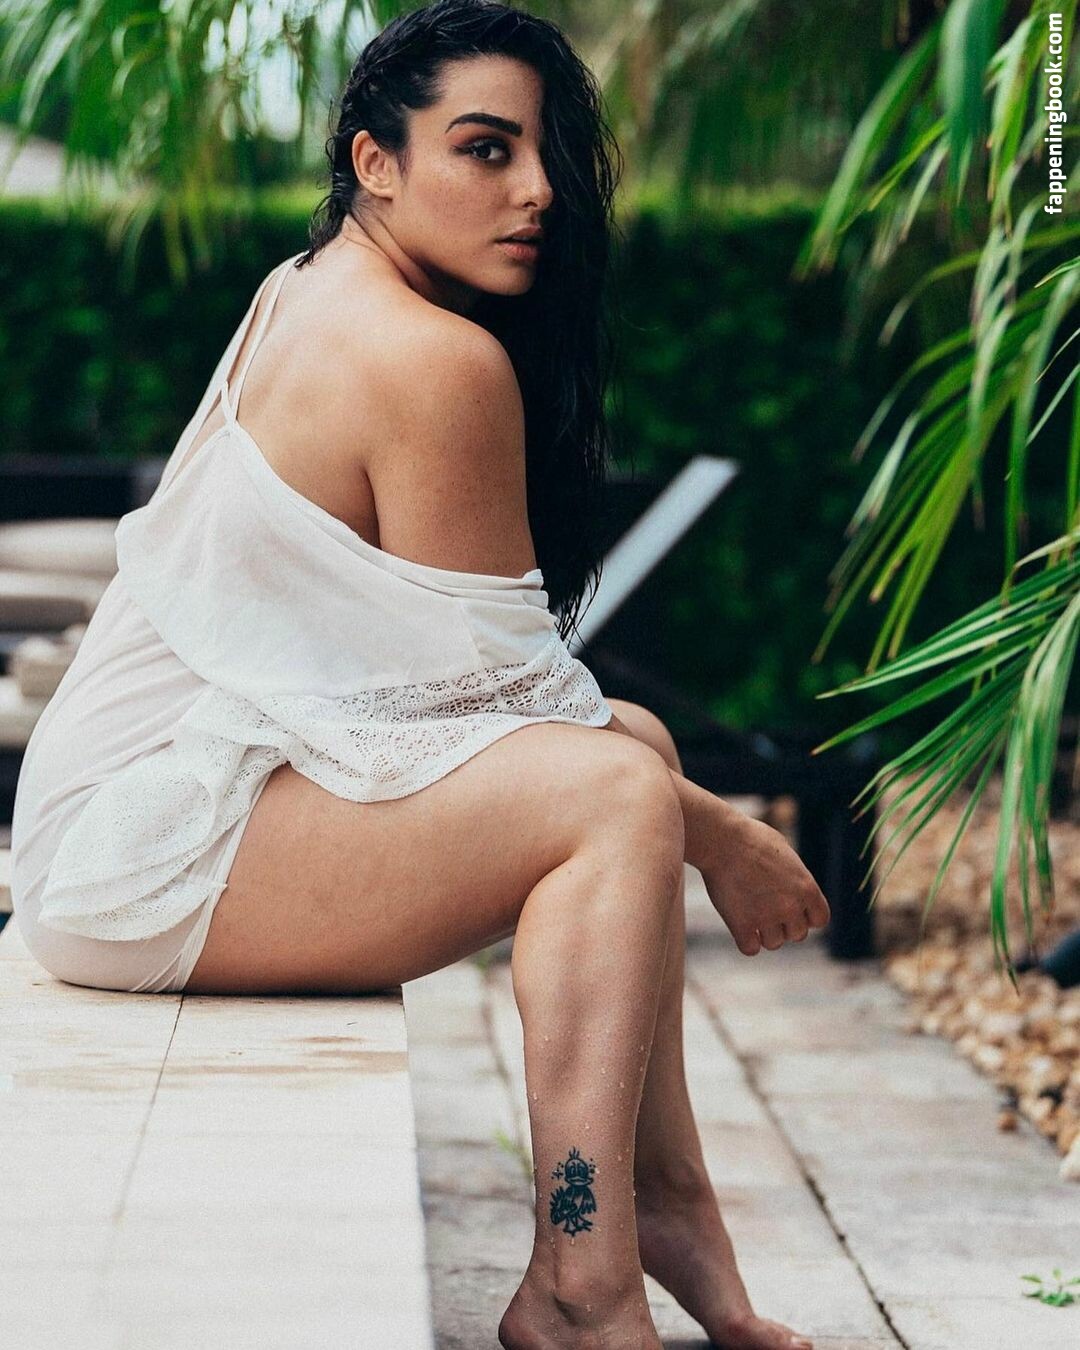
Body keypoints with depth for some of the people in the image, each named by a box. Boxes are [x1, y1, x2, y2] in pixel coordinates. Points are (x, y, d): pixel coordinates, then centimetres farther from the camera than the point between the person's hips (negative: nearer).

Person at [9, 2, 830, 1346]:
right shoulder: (438, 360, -19)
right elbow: (502, 686, -14)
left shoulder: (304, 291, 11)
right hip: (147, 850, -11)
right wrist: (718, 835, -5)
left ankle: (663, 1196, 14)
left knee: (630, 736, 12)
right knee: (619, 793, -21)